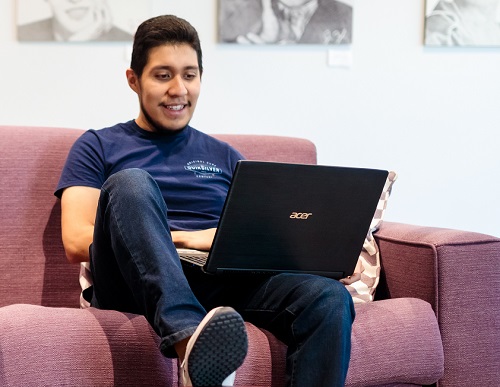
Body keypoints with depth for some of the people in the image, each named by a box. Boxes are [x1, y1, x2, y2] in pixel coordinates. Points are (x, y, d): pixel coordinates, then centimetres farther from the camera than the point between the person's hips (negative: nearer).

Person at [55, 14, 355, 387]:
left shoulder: (224, 157, 28)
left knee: (330, 298, -26)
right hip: (137, 285, -3)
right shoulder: (99, 147, 17)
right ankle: (190, 339, -54)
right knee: (130, 182, -33)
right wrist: (186, 238, -8)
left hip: (221, 279, 3)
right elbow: (76, 242, 2)